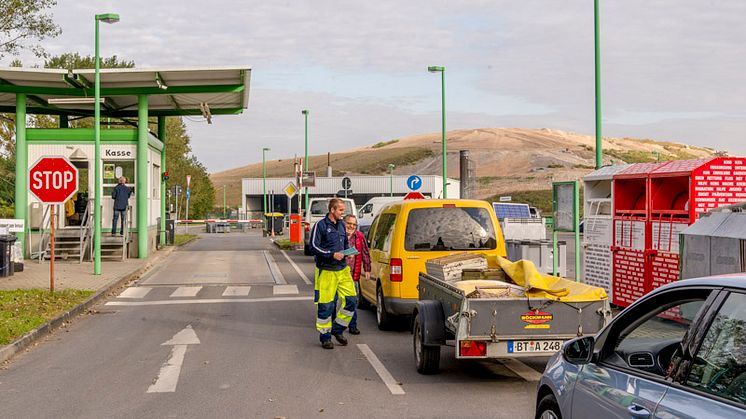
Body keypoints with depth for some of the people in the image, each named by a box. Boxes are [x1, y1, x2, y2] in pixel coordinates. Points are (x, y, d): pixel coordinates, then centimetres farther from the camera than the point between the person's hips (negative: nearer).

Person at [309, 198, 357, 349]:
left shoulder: (341, 225, 13)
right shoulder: (321, 225, -8)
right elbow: (314, 247, -11)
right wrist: (332, 254, -18)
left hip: (342, 269, 6)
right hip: (326, 271, -6)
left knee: (351, 300, 0)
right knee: (325, 305, -1)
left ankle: (338, 329, 18)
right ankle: (325, 337, 11)